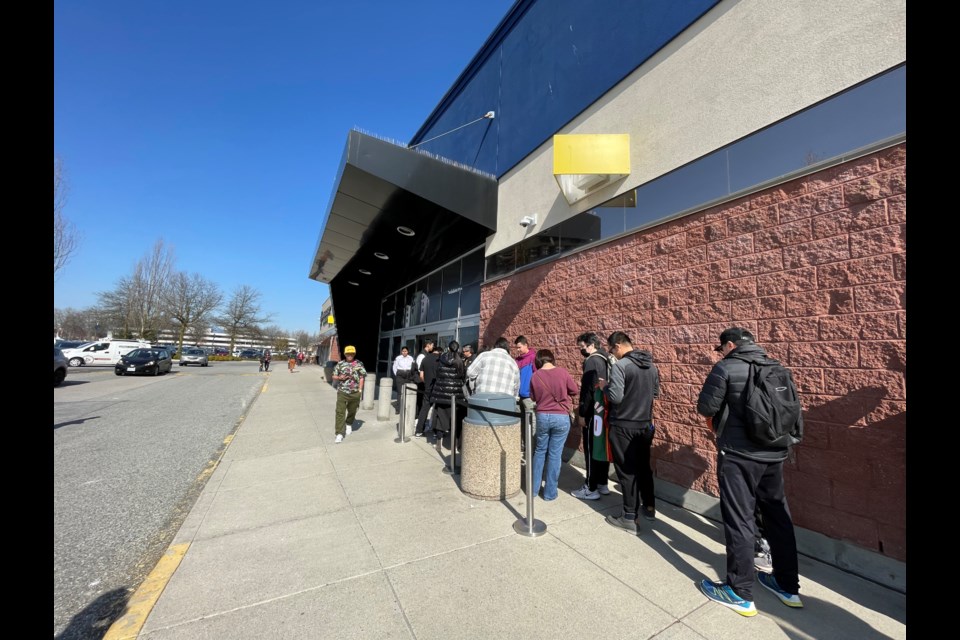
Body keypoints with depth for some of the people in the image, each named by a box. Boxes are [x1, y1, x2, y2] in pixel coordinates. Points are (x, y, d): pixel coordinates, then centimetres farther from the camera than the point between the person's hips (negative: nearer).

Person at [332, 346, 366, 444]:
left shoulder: (359, 364, 1)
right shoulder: (340, 364, 2)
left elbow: (362, 377, 3)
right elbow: (334, 376, 8)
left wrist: (360, 390, -2)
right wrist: (340, 378, -14)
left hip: (355, 393, 1)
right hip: (342, 392, 0)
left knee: (352, 411, 15)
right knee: (340, 412, -6)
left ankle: (349, 424, 43)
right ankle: (339, 434, -2)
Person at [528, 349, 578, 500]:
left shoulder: (535, 375, -4)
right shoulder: (562, 372, -8)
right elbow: (574, 390, 5)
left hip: (542, 416, 2)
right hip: (561, 417, -1)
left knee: (539, 451, 17)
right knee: (554, 454, 7)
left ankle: (533, 488, 25)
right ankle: (550, 492, 17)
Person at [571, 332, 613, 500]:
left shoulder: (591, 361, -15)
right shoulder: (608, 359, 12)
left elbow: (588, 390, -20)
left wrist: (582, 413, -14)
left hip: (594, 413, -9)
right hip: (606, 411, 9)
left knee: (591, 450, 0)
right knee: (602, 447, 16)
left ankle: (591, 489, 9)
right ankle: (603, 484, 26)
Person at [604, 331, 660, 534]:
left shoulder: (620, 366, -20)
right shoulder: (651, 366, 5)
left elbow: (615, 397, -24)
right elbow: (656, 393, 16)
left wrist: (605, 386, -6)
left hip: (623, 426, -7)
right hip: (645, 425, 7)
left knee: (627, 471, 4)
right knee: (644, 466, 21)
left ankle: (629, 518, 13)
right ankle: (649, 507, 36)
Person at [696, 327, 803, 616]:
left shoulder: (726, 368, -11)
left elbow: (705, 407, -12)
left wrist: (721, 414, 10)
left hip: (739, 455, -7)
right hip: (774, 453, 7)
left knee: (739, 520, 3)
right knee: (778, 517, 19)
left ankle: (740, 593, 15)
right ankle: (788, 586, 34)